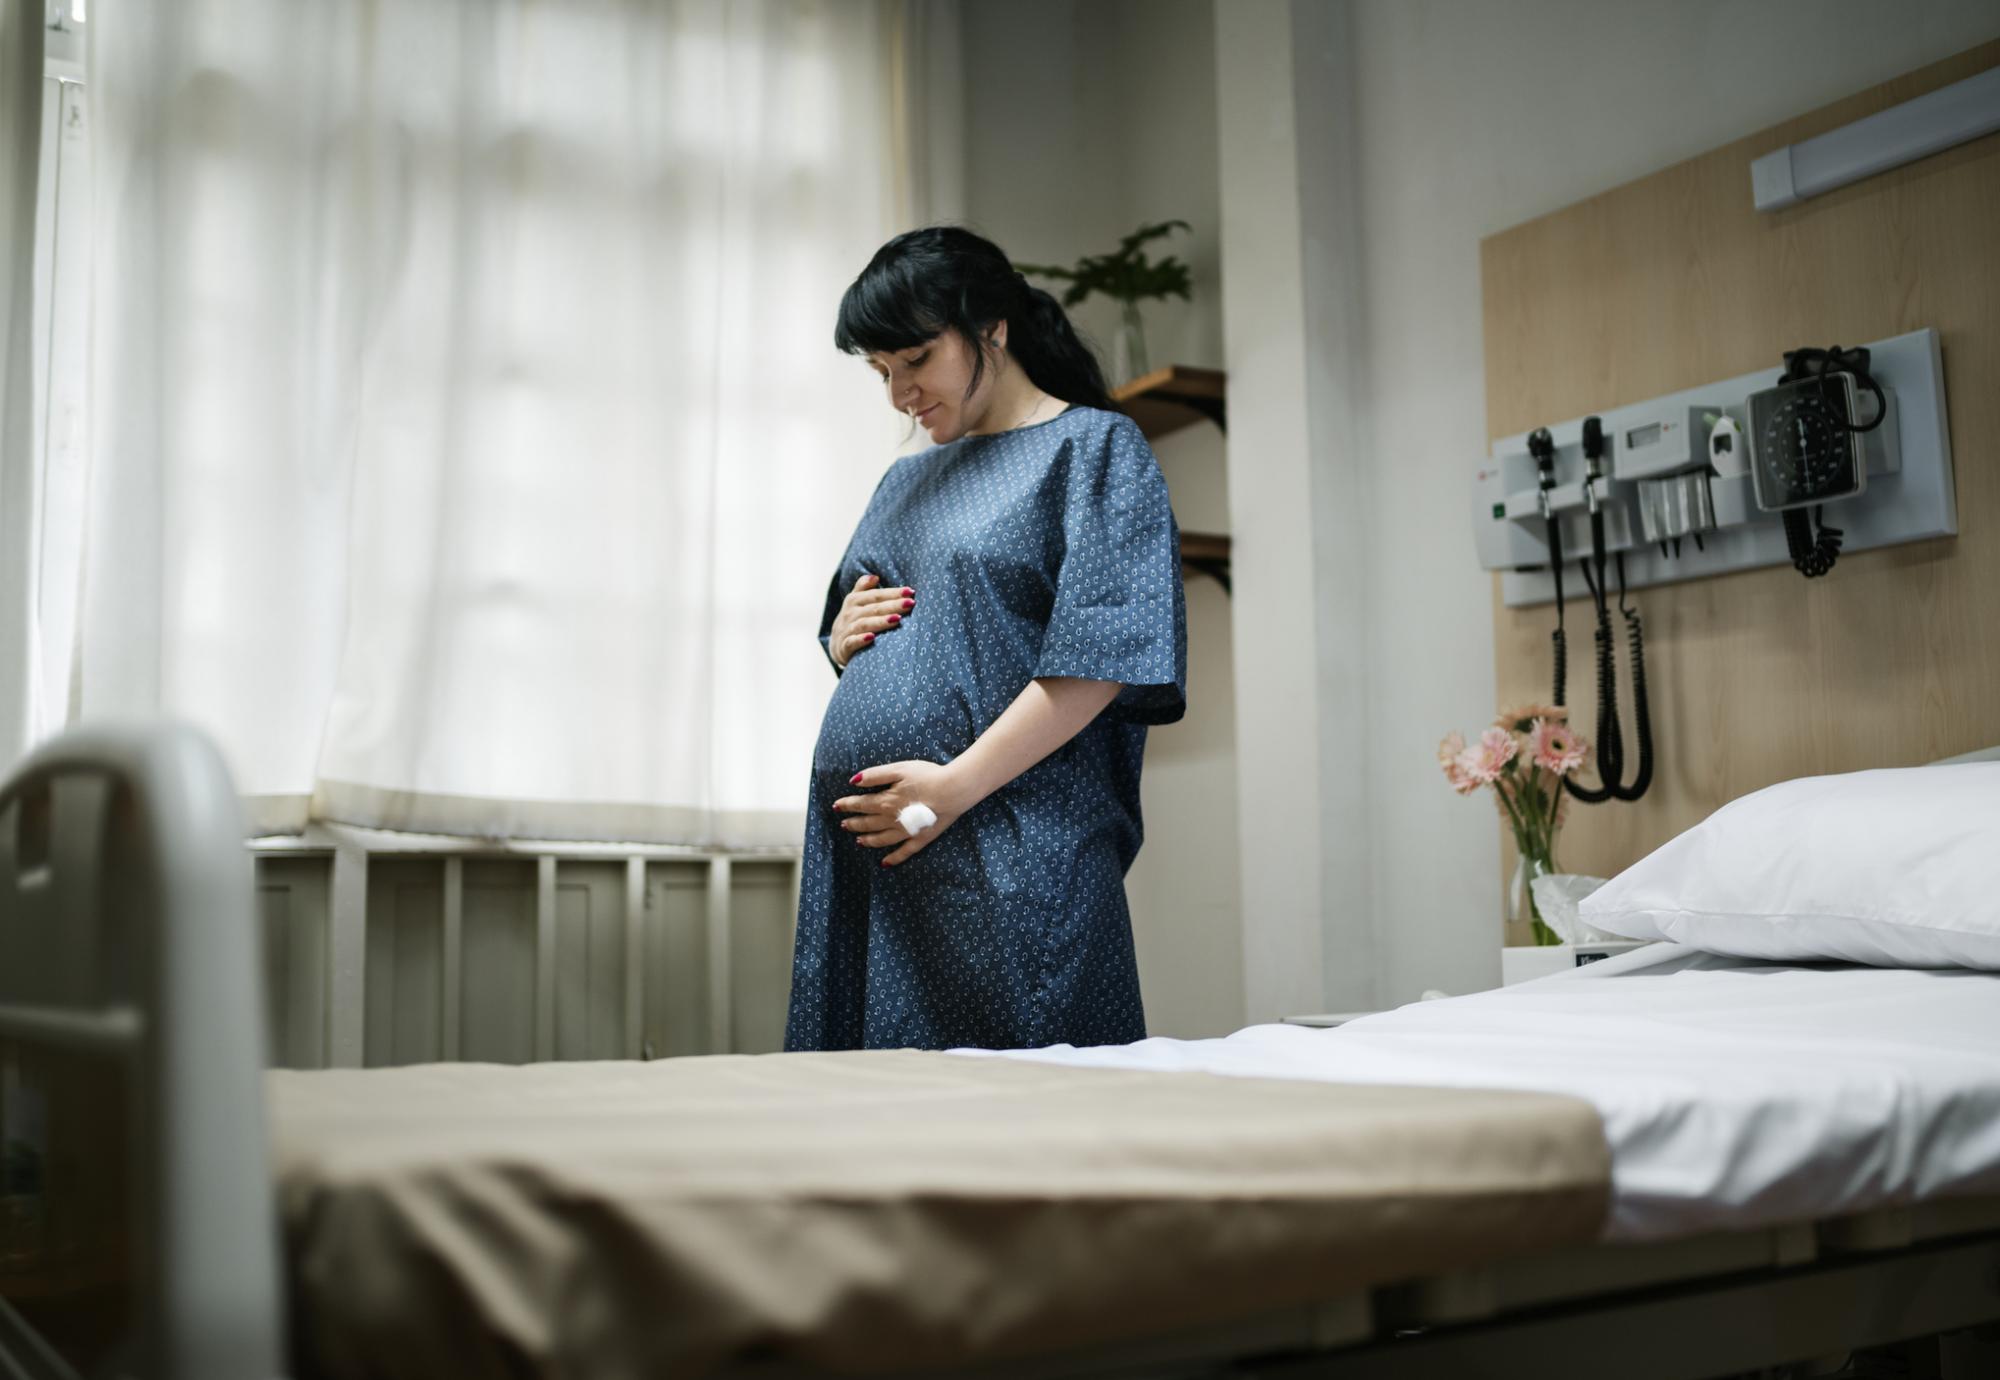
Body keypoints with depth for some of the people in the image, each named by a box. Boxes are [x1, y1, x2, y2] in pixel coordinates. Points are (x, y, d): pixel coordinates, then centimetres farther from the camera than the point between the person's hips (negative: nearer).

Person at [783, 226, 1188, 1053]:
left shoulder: (1092, 448, 2)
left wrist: (956, 784, -16)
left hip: (1008, 851, -6)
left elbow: (1103, 656, -11)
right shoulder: (907, 480, 23)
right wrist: (845, 638, 7)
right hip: (858, 840, 7)